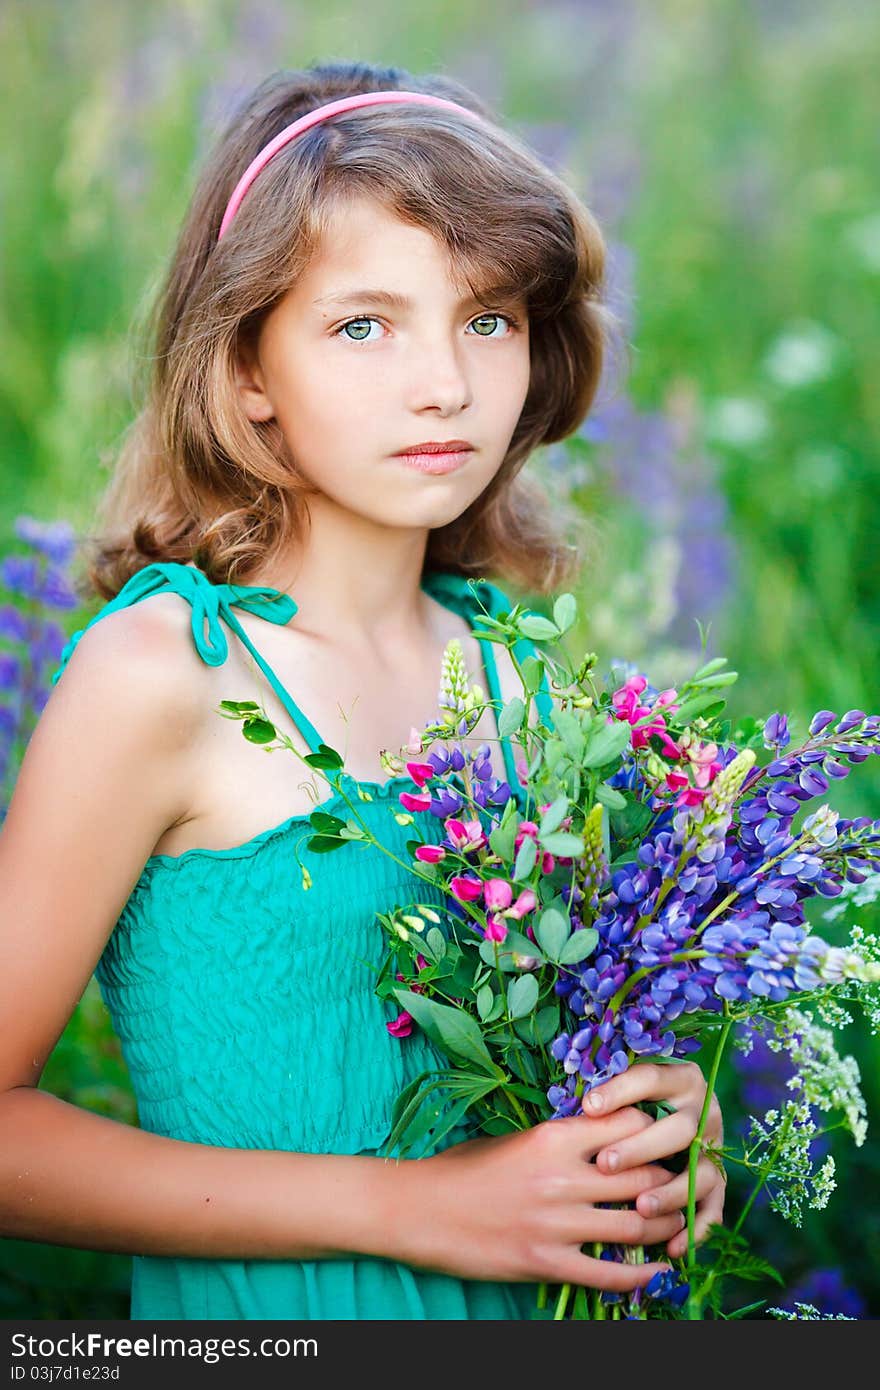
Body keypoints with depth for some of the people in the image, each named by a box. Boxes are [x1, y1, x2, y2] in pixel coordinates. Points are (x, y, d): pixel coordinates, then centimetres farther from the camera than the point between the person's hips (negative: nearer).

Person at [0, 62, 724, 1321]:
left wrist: (656, 1114, -9)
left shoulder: (506, 668, -2)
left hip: (525, 1301, 5)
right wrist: (409, 1205, -21)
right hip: (249, 1317, -5)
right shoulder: (158, 673, -18)